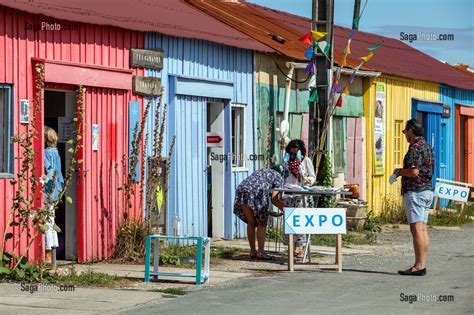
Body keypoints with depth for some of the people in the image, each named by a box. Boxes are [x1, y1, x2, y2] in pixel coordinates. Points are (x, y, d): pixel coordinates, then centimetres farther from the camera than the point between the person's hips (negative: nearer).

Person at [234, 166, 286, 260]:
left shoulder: (259, 171, 37)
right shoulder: (278, 177, 17)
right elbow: (274, 199, 5)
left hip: (241, 190, 6)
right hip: (257, 193, -6)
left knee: (251, 223, 16)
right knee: (261, 224, 5)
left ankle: (252, 251, 19)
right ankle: (260, 252, 1)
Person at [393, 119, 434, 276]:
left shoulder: (415, 147, -14)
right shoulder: (427, 146, 17)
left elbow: (414, 171, -24)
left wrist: (400, 171, -6)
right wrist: (404, 172, 18)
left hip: (415, 191, -10)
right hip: (427, 190, 10)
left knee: (417, 229, -11)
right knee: (422, 229, 10)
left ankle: (419, 266, -13)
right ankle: (421, 264, 11)